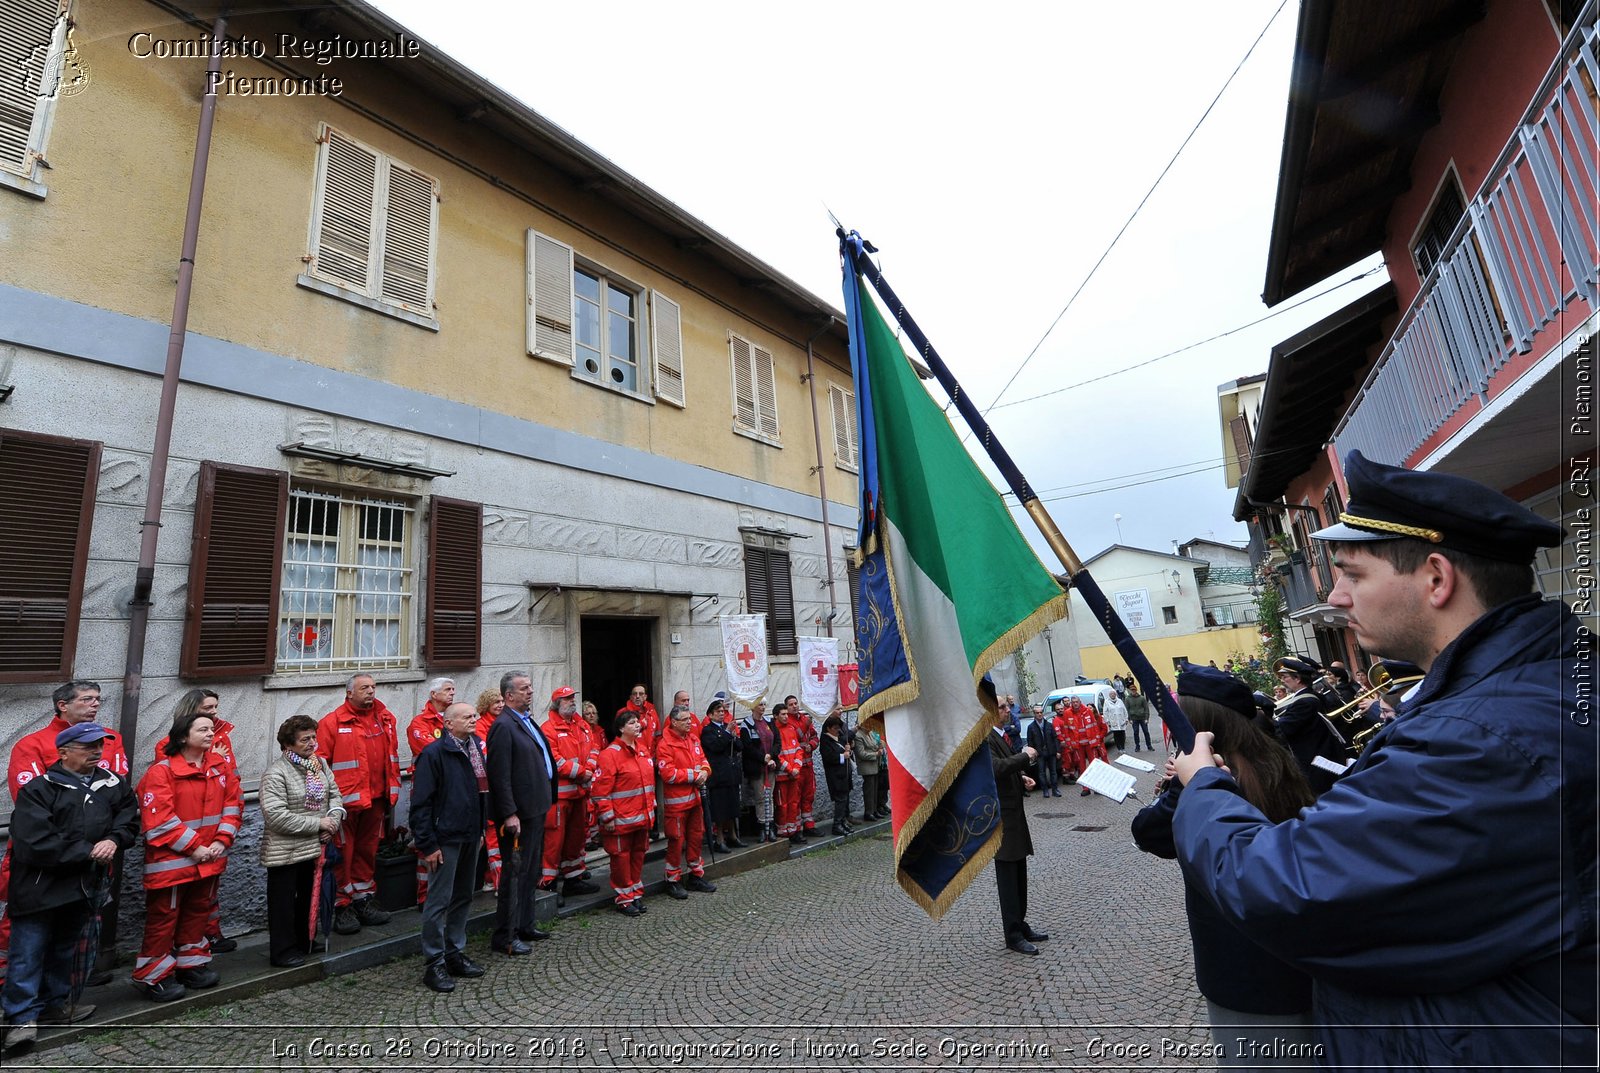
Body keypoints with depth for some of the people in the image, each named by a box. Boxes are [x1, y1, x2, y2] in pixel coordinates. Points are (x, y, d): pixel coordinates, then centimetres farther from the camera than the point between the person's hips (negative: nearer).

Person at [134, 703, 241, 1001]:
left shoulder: (220, 767, 3)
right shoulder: (162, 771, -15)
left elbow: (231, 804, 6)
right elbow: (159, 821, -17)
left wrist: (221, 841, -5)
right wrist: (194, 848, -15)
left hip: (209, 859, 6)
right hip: (172, 861, -6)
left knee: (198, 912, 18)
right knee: (163, 917, 6)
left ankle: (191, 964, 34)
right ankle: (153, 976, 23)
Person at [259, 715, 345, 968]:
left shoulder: (320, 763, 3)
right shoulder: (275, 773, -19)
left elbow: (334, 794, 9)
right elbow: (275, 816, -24)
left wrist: (333, 820, -9)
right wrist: (317, 824, -20)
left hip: (315, 848, 7)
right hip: (285, 852, -7)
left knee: (308, 898, 20)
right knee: (284, 902, 9)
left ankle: (305, 943, 37)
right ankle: (283, 951, 24)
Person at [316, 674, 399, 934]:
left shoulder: (385, 719, 8)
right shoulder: (332, 722, -8)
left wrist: (393, 790, 13)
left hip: (376, 799, 5)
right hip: (346, 800, -5)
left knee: (368, 850, 16)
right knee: (343, 852, 4)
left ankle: (363, 898, 30)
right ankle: (342, 906, 18)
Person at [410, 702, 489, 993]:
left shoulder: (475, 747, 8)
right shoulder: (434, 753, -15)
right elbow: (420, 803, -15)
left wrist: (481, 828, 15)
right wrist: (428, 844, -15)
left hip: (471, 836, 8)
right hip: (446, 838, -7)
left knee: (463, 896, 16)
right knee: (439, 901, 2)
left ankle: (454, 953, 30)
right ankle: (434, 964, 15)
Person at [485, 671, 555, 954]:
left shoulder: (526, 722, 13)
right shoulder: (503, 726, -17)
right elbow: (500, 775, -21)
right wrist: (509, 814, -23)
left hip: (535, 810, 10)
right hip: (519, 814, -10)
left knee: (531, 871, 19)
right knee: (515, 873, 1)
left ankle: (525, 925, 33)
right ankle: (504, 938, 14)